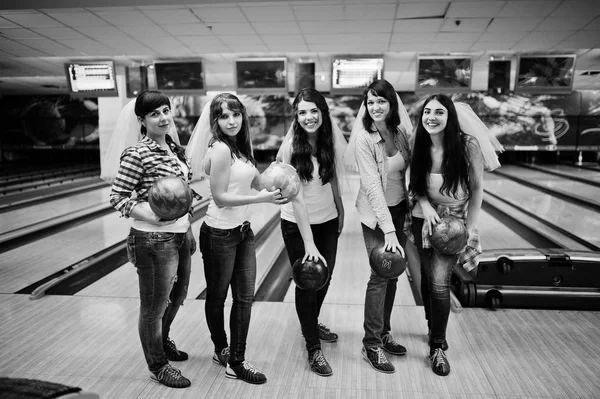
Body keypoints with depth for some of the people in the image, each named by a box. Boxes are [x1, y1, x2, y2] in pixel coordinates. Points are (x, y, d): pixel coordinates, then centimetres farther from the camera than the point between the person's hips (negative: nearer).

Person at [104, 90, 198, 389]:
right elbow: (118, 198, -14)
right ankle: (158, 366, 30)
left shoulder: (175, 149, 7)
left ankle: (162, 341, 52)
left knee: (177, 296, 25)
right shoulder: (137, 154, -16)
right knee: (154, 306, 9)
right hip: (154, 240, -8)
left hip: (180, 235, 8)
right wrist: (152, 216, -27)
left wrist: (188, 230, 16)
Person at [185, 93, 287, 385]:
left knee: (245, 297, 9)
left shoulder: (240, 145, 6)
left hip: (243, 230, 8)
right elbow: (220, 197, -19)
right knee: (217, 296, 14)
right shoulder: (220, 149, -18)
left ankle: (236, 361, 22)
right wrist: (262, 198, -21)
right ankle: (221, 349, 36)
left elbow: (254, 181, 13)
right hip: (220, 234, -8)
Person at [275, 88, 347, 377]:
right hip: (298, 225, -5)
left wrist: (340, 209, 13)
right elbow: (297, 199, -24)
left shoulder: (329, 140, -5)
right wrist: (309, 244, -27)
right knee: (307, 282, 5)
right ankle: (314, 349, 21)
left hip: (328, 221, 5)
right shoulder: (292, 148, -20)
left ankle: (311, 324, 45)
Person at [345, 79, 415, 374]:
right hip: (375, 213, -5)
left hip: (400, 209, 6)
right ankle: (371, 345, 11)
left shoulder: (402, 133, -1)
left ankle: (384, 333, 30)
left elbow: (412, 170, 7)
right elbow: (373, 186, -24)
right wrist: (388, 229, -28)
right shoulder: (364, 138, -18)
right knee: (380, 275, -4)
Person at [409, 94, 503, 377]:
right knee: (427, 277, 13)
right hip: (425, 218, 3)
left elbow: (476, 189, -9)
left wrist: (471, 227, -10)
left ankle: (437, 346, 8)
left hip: (454, 220, -3)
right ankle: (434, 328, 39)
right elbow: (416, 185, 2)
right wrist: (425, 206, -16)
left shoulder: (467, 145, -18)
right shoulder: (420, 146, -9)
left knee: (439, 282, -10)